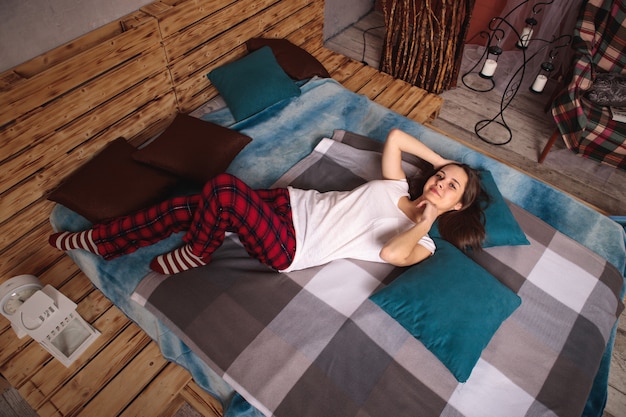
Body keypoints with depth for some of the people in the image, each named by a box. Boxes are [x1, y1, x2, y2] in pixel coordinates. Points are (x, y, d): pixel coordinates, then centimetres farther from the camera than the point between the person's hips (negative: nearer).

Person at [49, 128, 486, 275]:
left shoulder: (422, 244, -4)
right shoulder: (399, 186, 14)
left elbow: (391, 253, -27)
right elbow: (395, 136, 21)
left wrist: (424, 221, -15)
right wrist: (442, 161, 23)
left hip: (289, 248, -6)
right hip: (293, 203, 6)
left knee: (224, 187, -29)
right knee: (185, 206, -5)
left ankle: (194, 256, 1)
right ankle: (97, 240, 14)